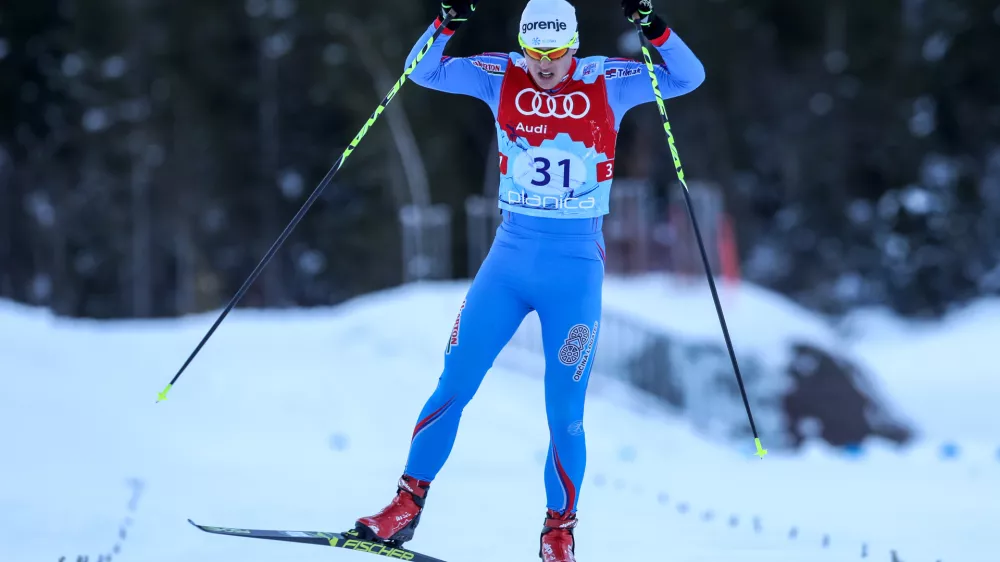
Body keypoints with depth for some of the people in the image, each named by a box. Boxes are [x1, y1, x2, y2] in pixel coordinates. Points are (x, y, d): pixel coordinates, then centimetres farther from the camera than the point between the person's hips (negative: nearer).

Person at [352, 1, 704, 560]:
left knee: (565, 412, -2)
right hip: (511, 256, 2)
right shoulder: (502, 78, 0)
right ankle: (409, 502, 12)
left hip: (576, 267, -2)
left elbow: (689, 77, -8)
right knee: (454, 383, 0)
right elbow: (424, 71, -1)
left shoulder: (606, 83, -4)